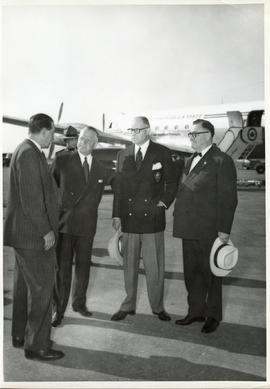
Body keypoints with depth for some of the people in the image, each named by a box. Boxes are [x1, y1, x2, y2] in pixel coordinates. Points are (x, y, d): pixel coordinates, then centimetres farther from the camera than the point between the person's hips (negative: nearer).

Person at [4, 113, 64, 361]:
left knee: (24, 285, 19)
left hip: (24, 233, 11)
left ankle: (20, 335, 34)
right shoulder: (30, 154, -19)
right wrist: (46, 231, -19)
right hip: (34, 235, -11)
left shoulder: (25, 151, 13)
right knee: (42, 287, -1)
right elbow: (31, 199, -23)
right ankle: (36, 345, 11)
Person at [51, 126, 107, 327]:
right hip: (64, 223, -3)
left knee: (83, 265, 12)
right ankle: (59, 309, 12)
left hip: (86, 226, 3)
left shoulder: (101, 170, 8)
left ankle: (79, 302, 31)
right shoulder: (62, 160, -1)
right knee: (62, 267, -1)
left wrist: (87, 215, 12)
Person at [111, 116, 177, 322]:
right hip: (129, 219, 3)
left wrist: (165, 202, -6)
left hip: (153, 219, -2)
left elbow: (172, 183, 7)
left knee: (155, 266, 5)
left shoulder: (162, 153, 0)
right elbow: (118, 186, 9)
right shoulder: (123, 155, 9)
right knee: (129, 266, 11)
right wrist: (116, 214, 4)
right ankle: (128, 306, 25)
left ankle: (158, 307, 21)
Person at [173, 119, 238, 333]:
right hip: (189, 227, 7)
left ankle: (213, 315, 24)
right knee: (191, 272, 15)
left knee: (209, 273, 7)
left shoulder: (222, 161, -8)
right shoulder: (191, 161, 16)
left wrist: (224, 230, -15)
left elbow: (229, 198, -12)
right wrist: (181, 222, 12)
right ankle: (196, 311, 31)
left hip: (209, 230, -7)